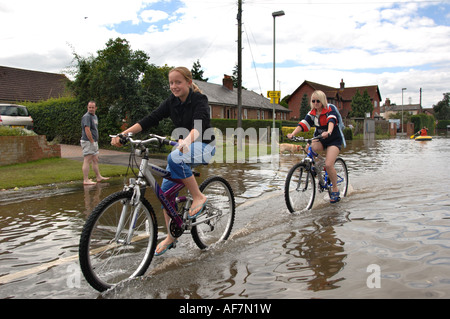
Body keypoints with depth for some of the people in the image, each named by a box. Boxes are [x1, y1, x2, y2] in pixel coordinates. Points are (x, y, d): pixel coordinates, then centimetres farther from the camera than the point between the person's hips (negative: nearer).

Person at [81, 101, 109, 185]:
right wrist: (92, 141, -19)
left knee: (95, 160, 14)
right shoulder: (86, 117, -13)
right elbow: (87, 130, -21)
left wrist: (96, 141, 15)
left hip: (94, 142, 9)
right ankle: (86, 180, -6)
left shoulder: (95, 116, 17)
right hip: (88, 142, -9)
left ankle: (99, 177, 23)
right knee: (87, 161, -8)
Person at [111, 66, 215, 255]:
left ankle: (198, 197, -18)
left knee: (174, 158, -37)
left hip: (204, 146, -6)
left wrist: (187, 141, -56)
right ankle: (171, 237, 11)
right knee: (166, 190, -2)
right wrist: (123, 134, -20)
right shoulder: (172, 102, 0)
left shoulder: (199, 100, -16)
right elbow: (151, 119, -9)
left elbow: (198, 125, -34)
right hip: (184, 146, 7)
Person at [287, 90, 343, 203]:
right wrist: (292, 134, -32)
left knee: (328, 165, -21)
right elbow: (303, 124, -14)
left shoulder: (330, 110, -12)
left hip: (334, 140, -4)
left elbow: (331, 121, -33)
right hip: (320, 139, 4)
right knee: (311, 148, -31)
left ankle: (335, 189, 0)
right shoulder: (312, 113, 0)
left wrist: (328, 132, -54)